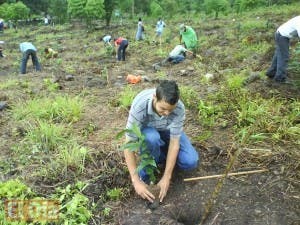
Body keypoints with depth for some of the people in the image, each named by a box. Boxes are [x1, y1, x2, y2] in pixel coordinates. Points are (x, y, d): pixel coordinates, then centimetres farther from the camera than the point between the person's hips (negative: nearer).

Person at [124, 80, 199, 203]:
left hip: (167, 131, 2)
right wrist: (136, 181, -36)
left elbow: (174, 142, -27)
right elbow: (129, 143, -35)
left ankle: (160, 153, 11)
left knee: (191, 162, -17)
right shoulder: (139, 105, -39)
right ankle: (145, 174, -11)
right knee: (151, 138, -39)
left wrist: (166, 178, -29)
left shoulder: (179, 108, -33)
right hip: (146, 131, -2)